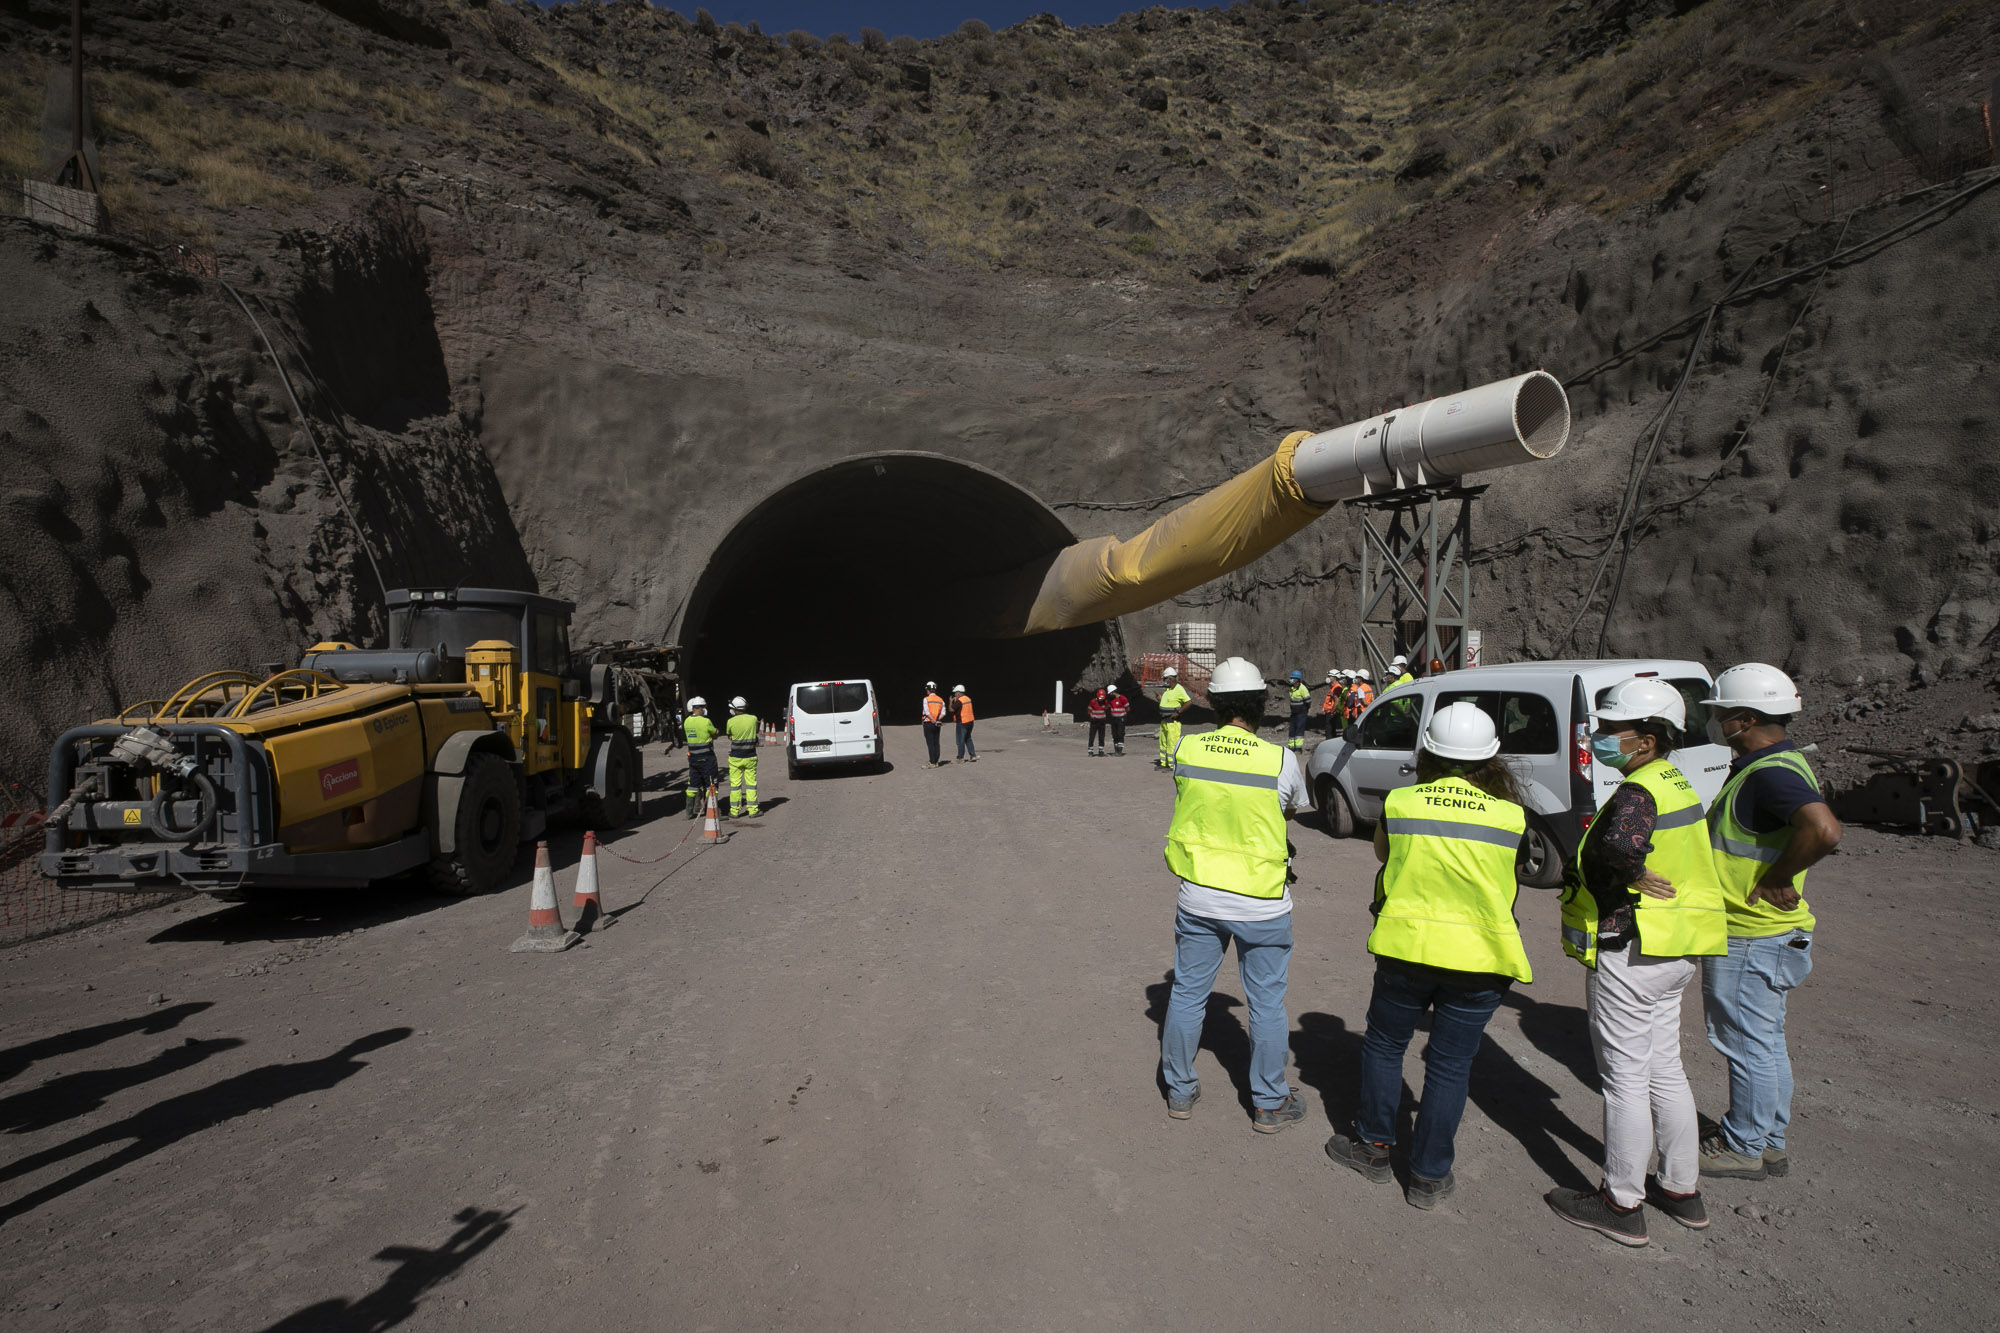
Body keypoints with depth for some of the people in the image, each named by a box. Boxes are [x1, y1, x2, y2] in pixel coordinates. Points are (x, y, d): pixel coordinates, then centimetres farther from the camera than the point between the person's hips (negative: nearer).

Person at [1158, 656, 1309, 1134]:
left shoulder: (1185, 749, -8)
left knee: (1187, 992, 16)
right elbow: (1293, 809, 3)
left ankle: (1180, 1090, 30)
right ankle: (1269, 1104, 27)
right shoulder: (1281, 759, -16)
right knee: (1267, 1004, 13)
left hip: (1198, 898, 3)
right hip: (1261, 904, -2)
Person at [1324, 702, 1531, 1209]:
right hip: (1480, 955, 1)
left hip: (1407, 944, 0)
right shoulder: (1511, 814, -6)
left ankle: (1374, 1146, 31)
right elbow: (1504, 882, 8)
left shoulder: (1398, 803, -7)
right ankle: (1429, 1175, 21)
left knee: (1384, 1044, 19)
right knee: (1450, 1065, 11)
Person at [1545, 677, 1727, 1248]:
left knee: (1625, 1079, 2)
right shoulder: (1676, 784, 11)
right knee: (1664, 1069, 20)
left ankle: (1621, 1204, 15)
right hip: (1674, 952, 10)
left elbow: (1617, 846, -43)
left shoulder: (1637, 792, -21)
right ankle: (1682, 1190, 33)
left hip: (1629, 954, -10)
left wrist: (1631, 876, -24)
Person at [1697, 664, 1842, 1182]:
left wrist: (1776, 880, -28)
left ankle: (1743, 1148, 17)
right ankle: (1770, 1143, 32)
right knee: (1767, 1041, 19)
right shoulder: (1775, 763, 10)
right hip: (1763, 933, 10)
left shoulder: (1770, 773, -24)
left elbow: (1824, 830, -40)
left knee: (1749, 1044, 4)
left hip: (1751, 939, -10)